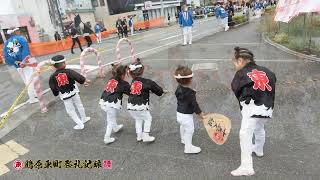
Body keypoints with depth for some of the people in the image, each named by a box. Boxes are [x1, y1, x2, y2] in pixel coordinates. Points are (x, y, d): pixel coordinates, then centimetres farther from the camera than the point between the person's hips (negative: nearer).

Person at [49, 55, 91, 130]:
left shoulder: (53, 77, -12)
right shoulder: (68, 71, -17)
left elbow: (53, 88, -3)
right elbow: (78, 76, -15)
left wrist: (56, 93, 15)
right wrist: (85, 81, 1)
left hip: (65, 96, -1)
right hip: (74, 92, 1)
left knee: (70, 110, 13)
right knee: (79, 105, 23)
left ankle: (80, 124, 17)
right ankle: (84, 118, 42)